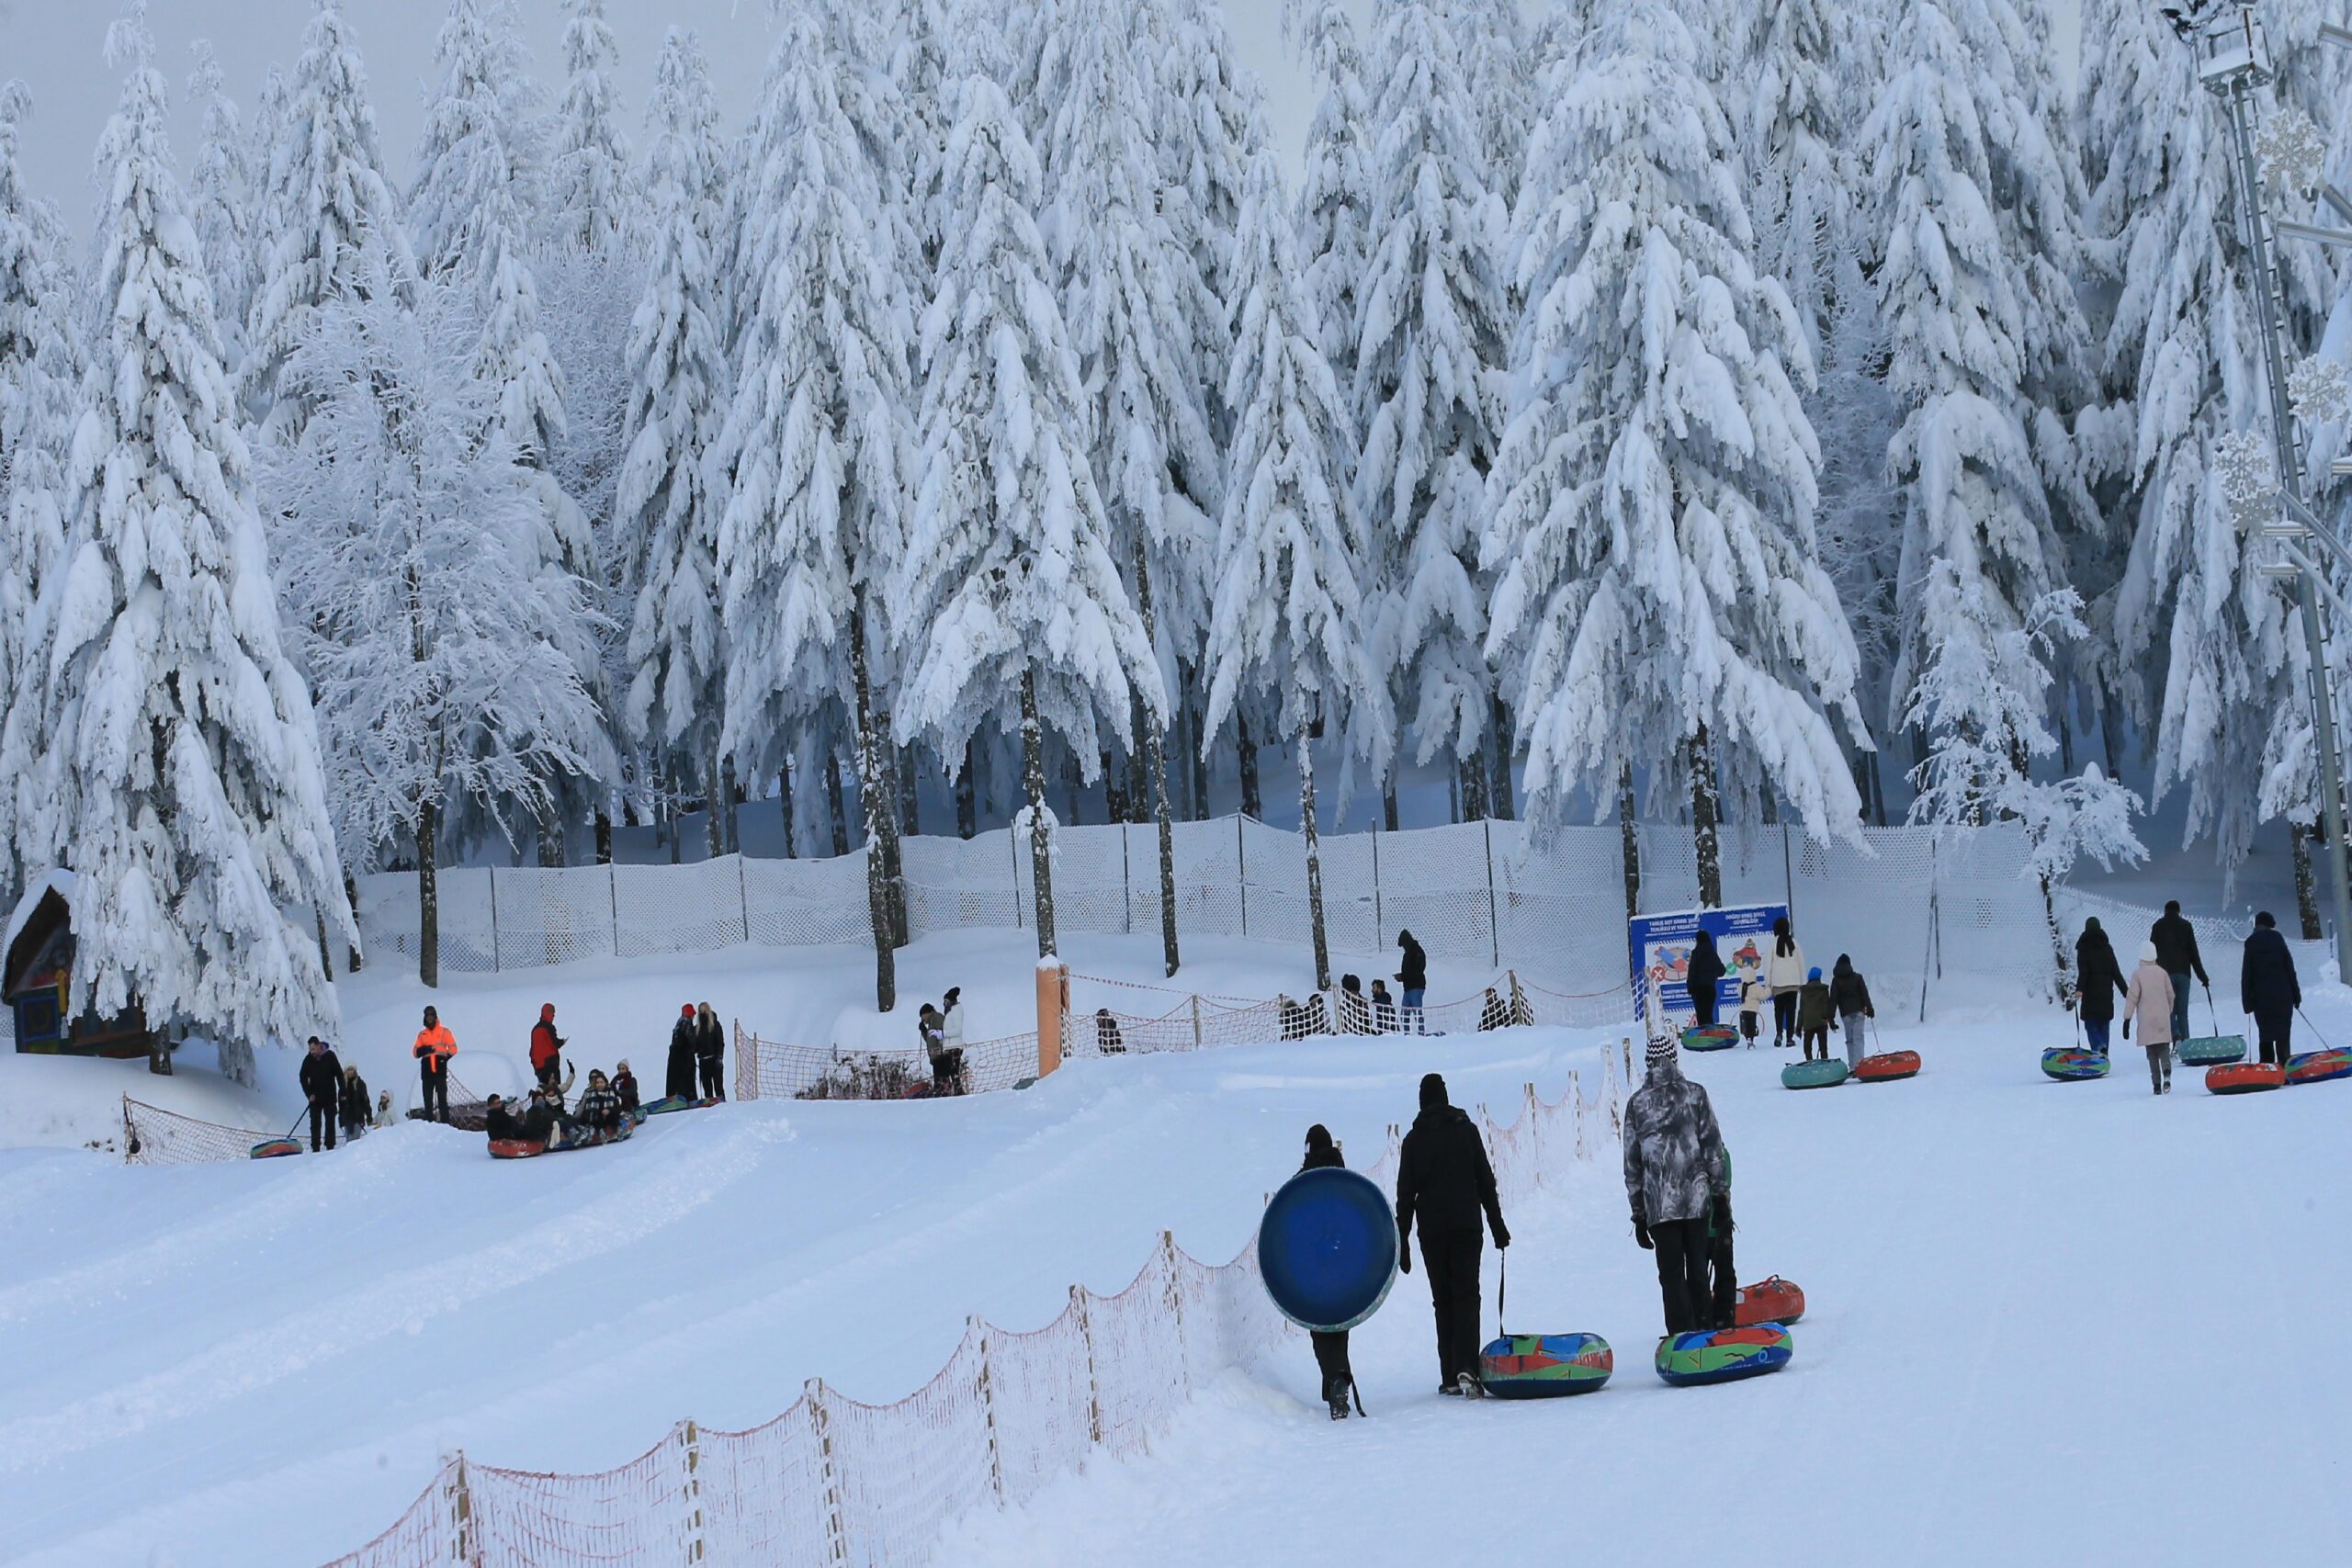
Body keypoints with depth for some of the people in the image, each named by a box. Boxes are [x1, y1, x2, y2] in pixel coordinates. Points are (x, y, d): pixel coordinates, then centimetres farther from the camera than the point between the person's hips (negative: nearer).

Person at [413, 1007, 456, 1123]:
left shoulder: (444, 1031, 8)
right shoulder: (422, 1034, 16)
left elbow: (453, 1049, 3)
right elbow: (415, 1052, 10)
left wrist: (444, 1057, -9)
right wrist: (426, 1049, -9)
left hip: (440, 1070, -3)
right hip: (427, 1070, 3)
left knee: (442, 1098, -8)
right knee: (428, 1100, 1)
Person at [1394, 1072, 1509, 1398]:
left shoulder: (1414, 1139, 4)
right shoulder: (1465, 1130, 5)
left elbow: (1405, 1194, 3)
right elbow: (1486, 1180, 4)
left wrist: (1402, 1241, 6)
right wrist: (1497, 1225, 9)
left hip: (1432, 1230, 1)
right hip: (1466, 1225, 0)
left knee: (1443, 1299, 8)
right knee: (1466, 1295, -3)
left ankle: (1450, 1377, 3)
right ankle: (1466, 1367, -23)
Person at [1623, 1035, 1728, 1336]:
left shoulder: (1637, 1103, 3)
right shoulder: (1695, 1094, 2)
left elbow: (1632, 1162, 4)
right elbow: (1713, 1149, 1)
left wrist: (1638, 1212, 10)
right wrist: (1722, 1197, 7)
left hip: (1659, 1206, -1)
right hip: (1697, 1199, 1)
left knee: (1671, 1275, 1)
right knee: (1697, 1271, 12)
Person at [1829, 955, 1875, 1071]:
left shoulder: (1836, 980, 3)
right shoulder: (1857, 977, 4)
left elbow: (1833, 999, 0)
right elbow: (1865, 994, 2)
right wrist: (1869, 1008, 8)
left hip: (1846, 1014, 0)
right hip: (1858, 1011, 0)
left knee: (1850, 1040, 9)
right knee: (1858, 1038, -5)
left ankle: (1852, 1066, 1)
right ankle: (1858, 1064, -19)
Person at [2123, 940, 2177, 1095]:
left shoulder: (2138, 974, -5)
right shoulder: (2162, 972, 4)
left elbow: (2132, 997, -8)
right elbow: (2170, 995, 11)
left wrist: (2127, 1019, -4)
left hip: (2146, 1021, -2)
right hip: (2163, 1019, 2)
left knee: (2152, 1053, 5)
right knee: (2164, 1048, 4)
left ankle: (2156, 1085, 0)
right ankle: (2167, 1073, -25)